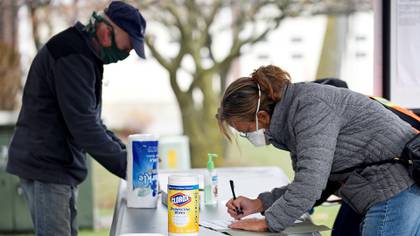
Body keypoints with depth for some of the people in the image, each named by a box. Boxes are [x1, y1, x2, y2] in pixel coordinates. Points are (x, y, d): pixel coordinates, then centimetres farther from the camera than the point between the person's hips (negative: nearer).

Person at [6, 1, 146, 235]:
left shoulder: (85, 54, 15)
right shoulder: (72, 57, -19)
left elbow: (91, 119, 20)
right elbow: (83, 125, -24)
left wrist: (126, 152, 9)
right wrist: (126, 166, -18)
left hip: (62, 166, 10)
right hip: (46, 166, -10)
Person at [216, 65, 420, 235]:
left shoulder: (310, 106, -19)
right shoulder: (291, 112, 12)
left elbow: (311, 181, -27)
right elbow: (305, 183, 16)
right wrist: (258, 204, 6)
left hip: (398, 190, -10)